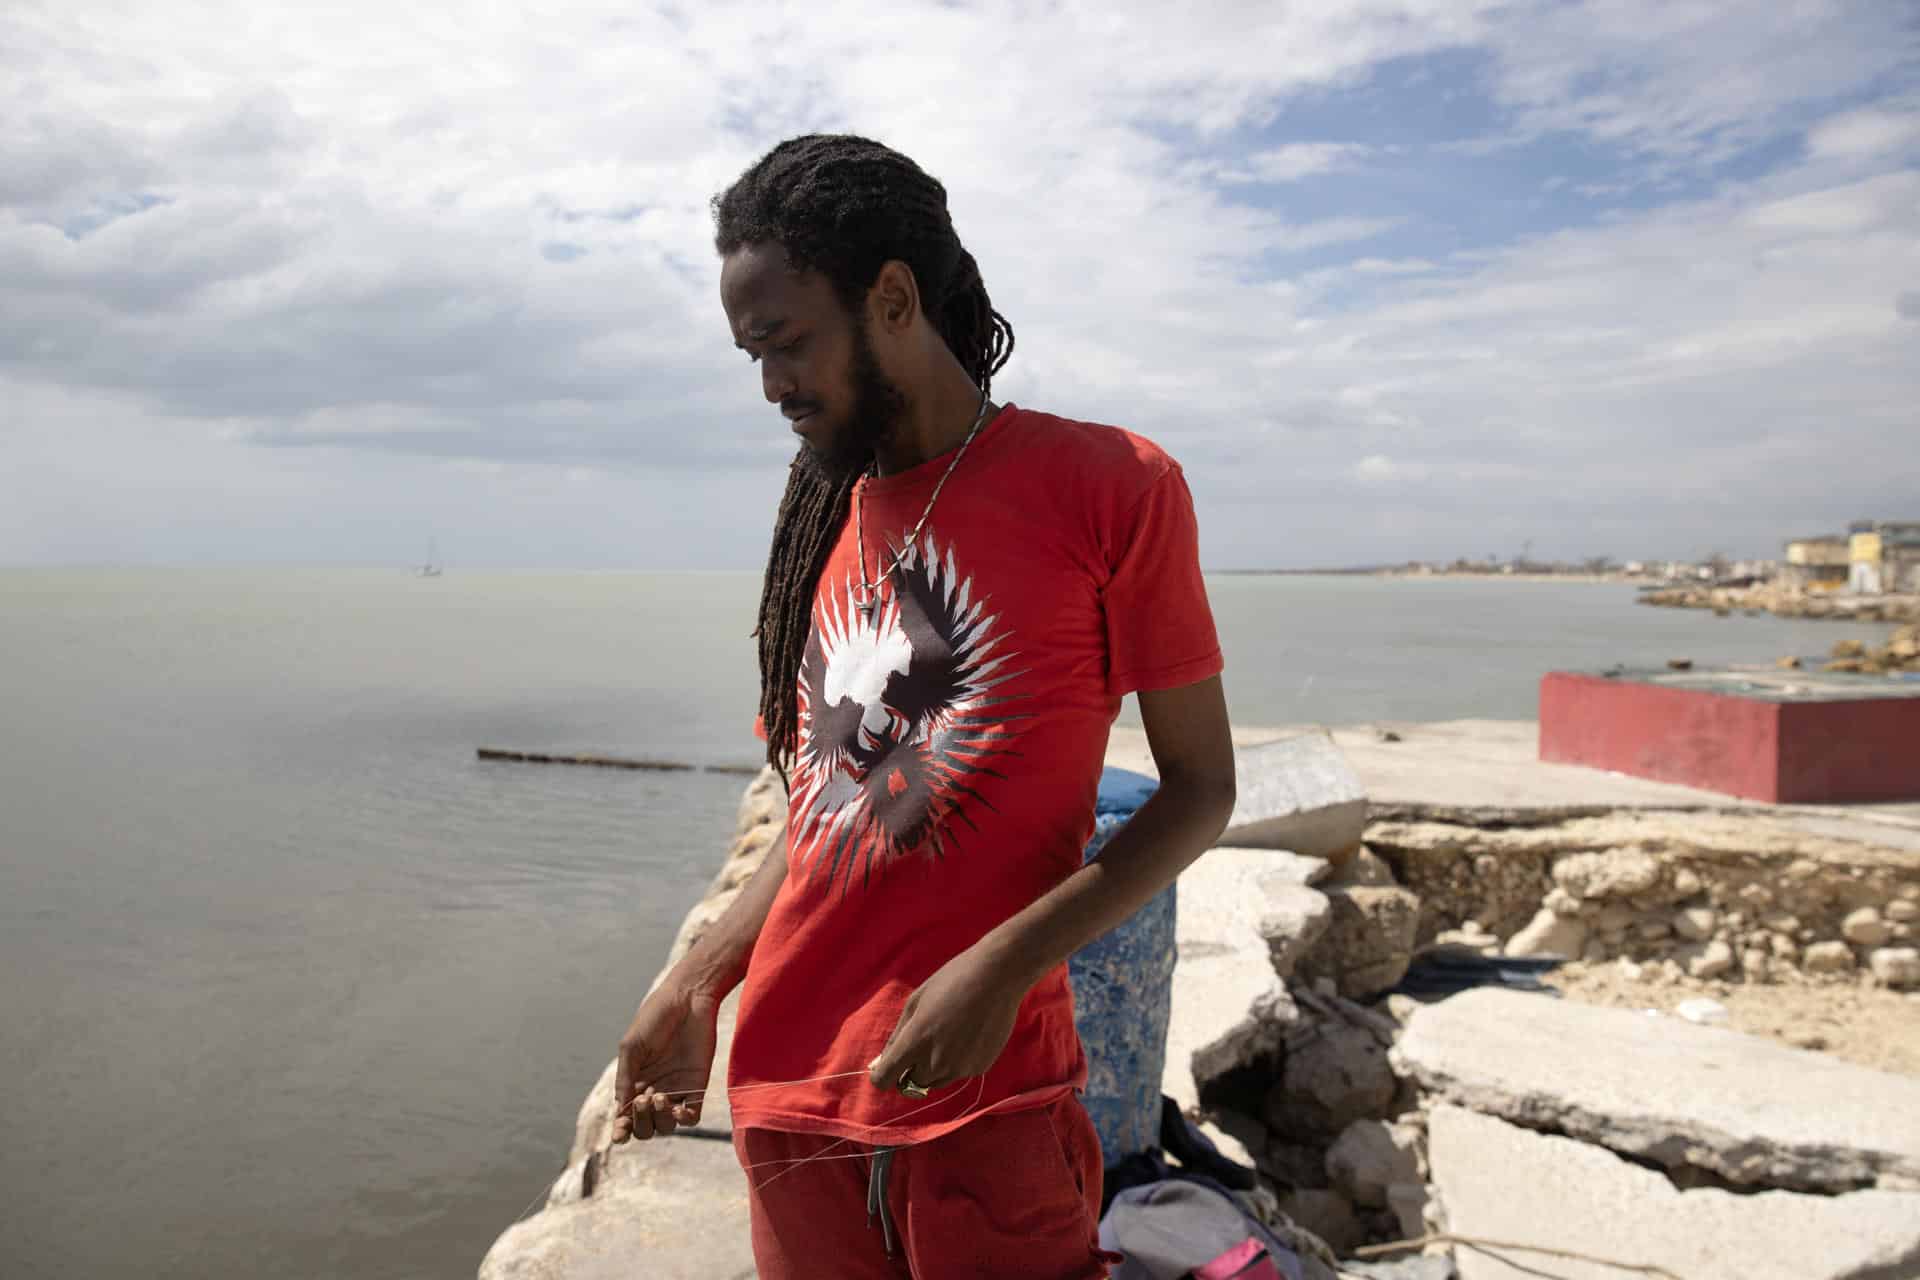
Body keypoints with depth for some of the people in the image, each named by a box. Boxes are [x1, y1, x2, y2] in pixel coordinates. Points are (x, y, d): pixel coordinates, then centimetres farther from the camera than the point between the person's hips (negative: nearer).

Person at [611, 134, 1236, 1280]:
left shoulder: (1112, 486, -8)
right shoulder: (829, 517, 9)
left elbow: (1202, 789, -6)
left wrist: (1004, 966, -17)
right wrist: (699, 982, 6)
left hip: (979, 1098, -5)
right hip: (787, 1088, 5)